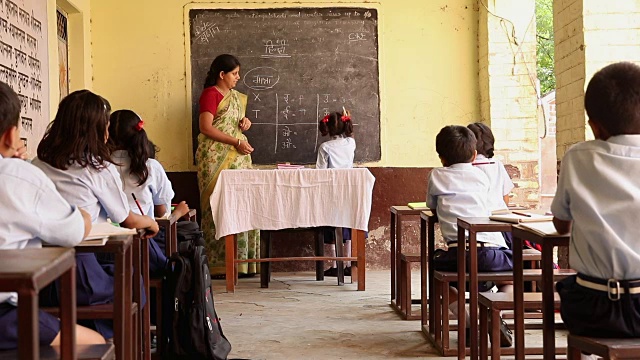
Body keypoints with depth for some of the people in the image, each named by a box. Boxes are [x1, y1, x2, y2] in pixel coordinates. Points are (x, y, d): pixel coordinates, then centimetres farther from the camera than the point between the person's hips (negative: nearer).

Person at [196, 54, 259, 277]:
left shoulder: (236, 96, 20)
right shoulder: (210, 94, -5)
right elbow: (206, 127, -15)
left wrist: (245, 122, 10)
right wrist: (236, 142, -18)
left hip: (238, 158, 8)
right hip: (216, 158, -8)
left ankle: (241, 262, 8)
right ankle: (219, 265, -5)